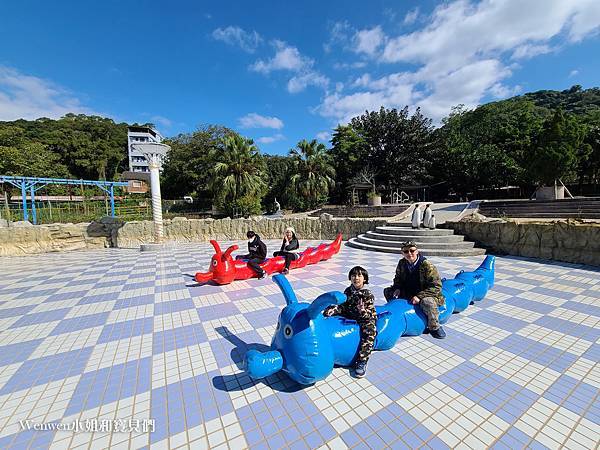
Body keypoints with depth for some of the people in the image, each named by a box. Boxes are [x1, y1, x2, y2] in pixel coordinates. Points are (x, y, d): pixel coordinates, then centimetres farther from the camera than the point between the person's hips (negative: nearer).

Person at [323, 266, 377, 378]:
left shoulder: (368, 295, -14)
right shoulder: (348, 291, -1)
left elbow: (370, 315, -16)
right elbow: (344, 306, 1)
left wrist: (363, 311, -39)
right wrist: (334, 309, -18)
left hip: (366, 319, -4)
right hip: (350, 316, 4)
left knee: (370, 332, -31)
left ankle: (362, 361, -25)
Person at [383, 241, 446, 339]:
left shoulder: (427, 265, -21)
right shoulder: (402, 263, -3)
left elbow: (436, 286, -20)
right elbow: (398, 279, 14)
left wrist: (419, 296, -28)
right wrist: (397, 289, -8)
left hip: (424, 295, -6)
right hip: (407, 293, 6)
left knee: (428, 302, -39)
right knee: (387, 291, -3)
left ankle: (434, 327, -11)